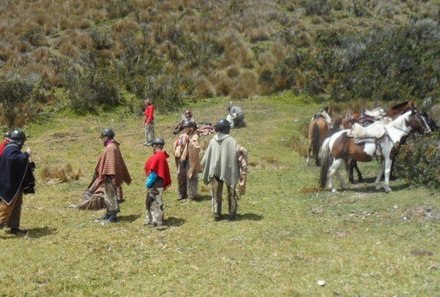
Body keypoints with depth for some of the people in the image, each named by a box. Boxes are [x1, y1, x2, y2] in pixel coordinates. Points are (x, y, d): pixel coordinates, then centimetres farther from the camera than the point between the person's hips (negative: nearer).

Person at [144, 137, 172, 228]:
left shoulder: (157, 156, -18)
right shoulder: (162, 156, 11)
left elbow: (153, 172, -20)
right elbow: (165, 172, 14)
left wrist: (148, 183, -14)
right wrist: (165, 183, 18)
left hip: (155, 183, -10)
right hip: (158, 183, 10)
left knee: (155, 202, -2)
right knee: (150, 201, 17)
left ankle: (157, 221, 5)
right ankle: (151, 220, 25)